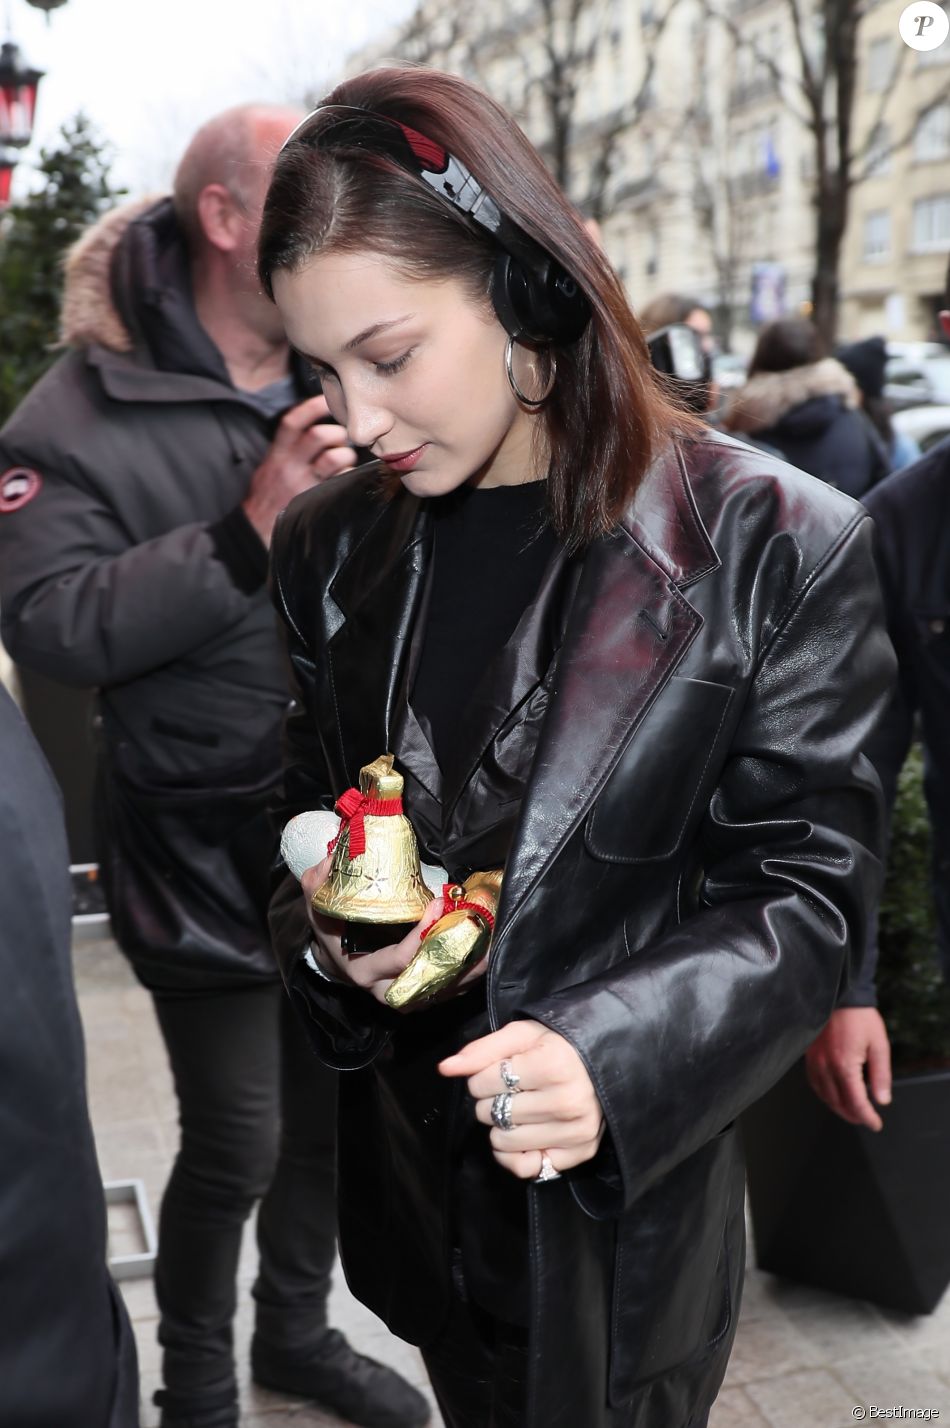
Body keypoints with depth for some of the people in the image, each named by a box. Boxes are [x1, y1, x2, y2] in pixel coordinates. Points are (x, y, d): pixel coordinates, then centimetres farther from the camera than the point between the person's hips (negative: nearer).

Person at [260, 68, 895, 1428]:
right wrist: (322, 932, -14)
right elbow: (309, 806, 8)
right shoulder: (332, 543, -3)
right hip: (410, 1161, 4)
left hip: (632, 1195, -4)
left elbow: (801, 890, -14)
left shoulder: (777, 547, -17)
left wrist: (616, 1059, -29)